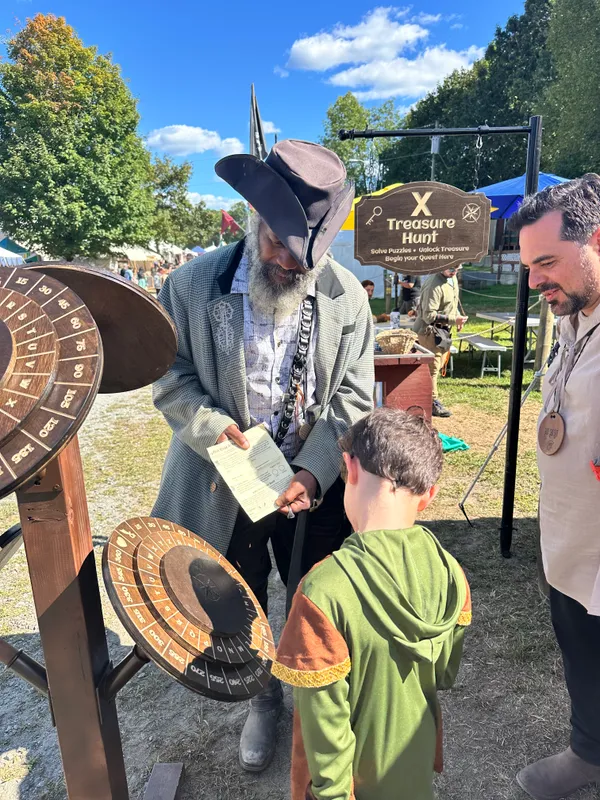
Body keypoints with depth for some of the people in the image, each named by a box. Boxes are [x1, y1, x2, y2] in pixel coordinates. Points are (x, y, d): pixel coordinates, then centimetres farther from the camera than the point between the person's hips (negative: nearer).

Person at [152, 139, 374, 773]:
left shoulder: (345, 295, -9)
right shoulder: (194, 283, -11)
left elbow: (353, 397, -8)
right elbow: (170, 375, -4)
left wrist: (313, 473, -19)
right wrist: (212, 427, -21)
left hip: (313, 484, 0)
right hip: (227, 483, 1)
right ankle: (263, 697, 51)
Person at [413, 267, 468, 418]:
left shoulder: (453, 278, 6)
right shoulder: (435, 286, -24)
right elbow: (429, 315, -27)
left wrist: (457, 316, 6)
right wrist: (453, 320, -29)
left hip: (442, 329, 10)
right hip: (429, 330, -10)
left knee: (438, 365, 16)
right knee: (433, 367, -6)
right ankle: (433, 403, 1)